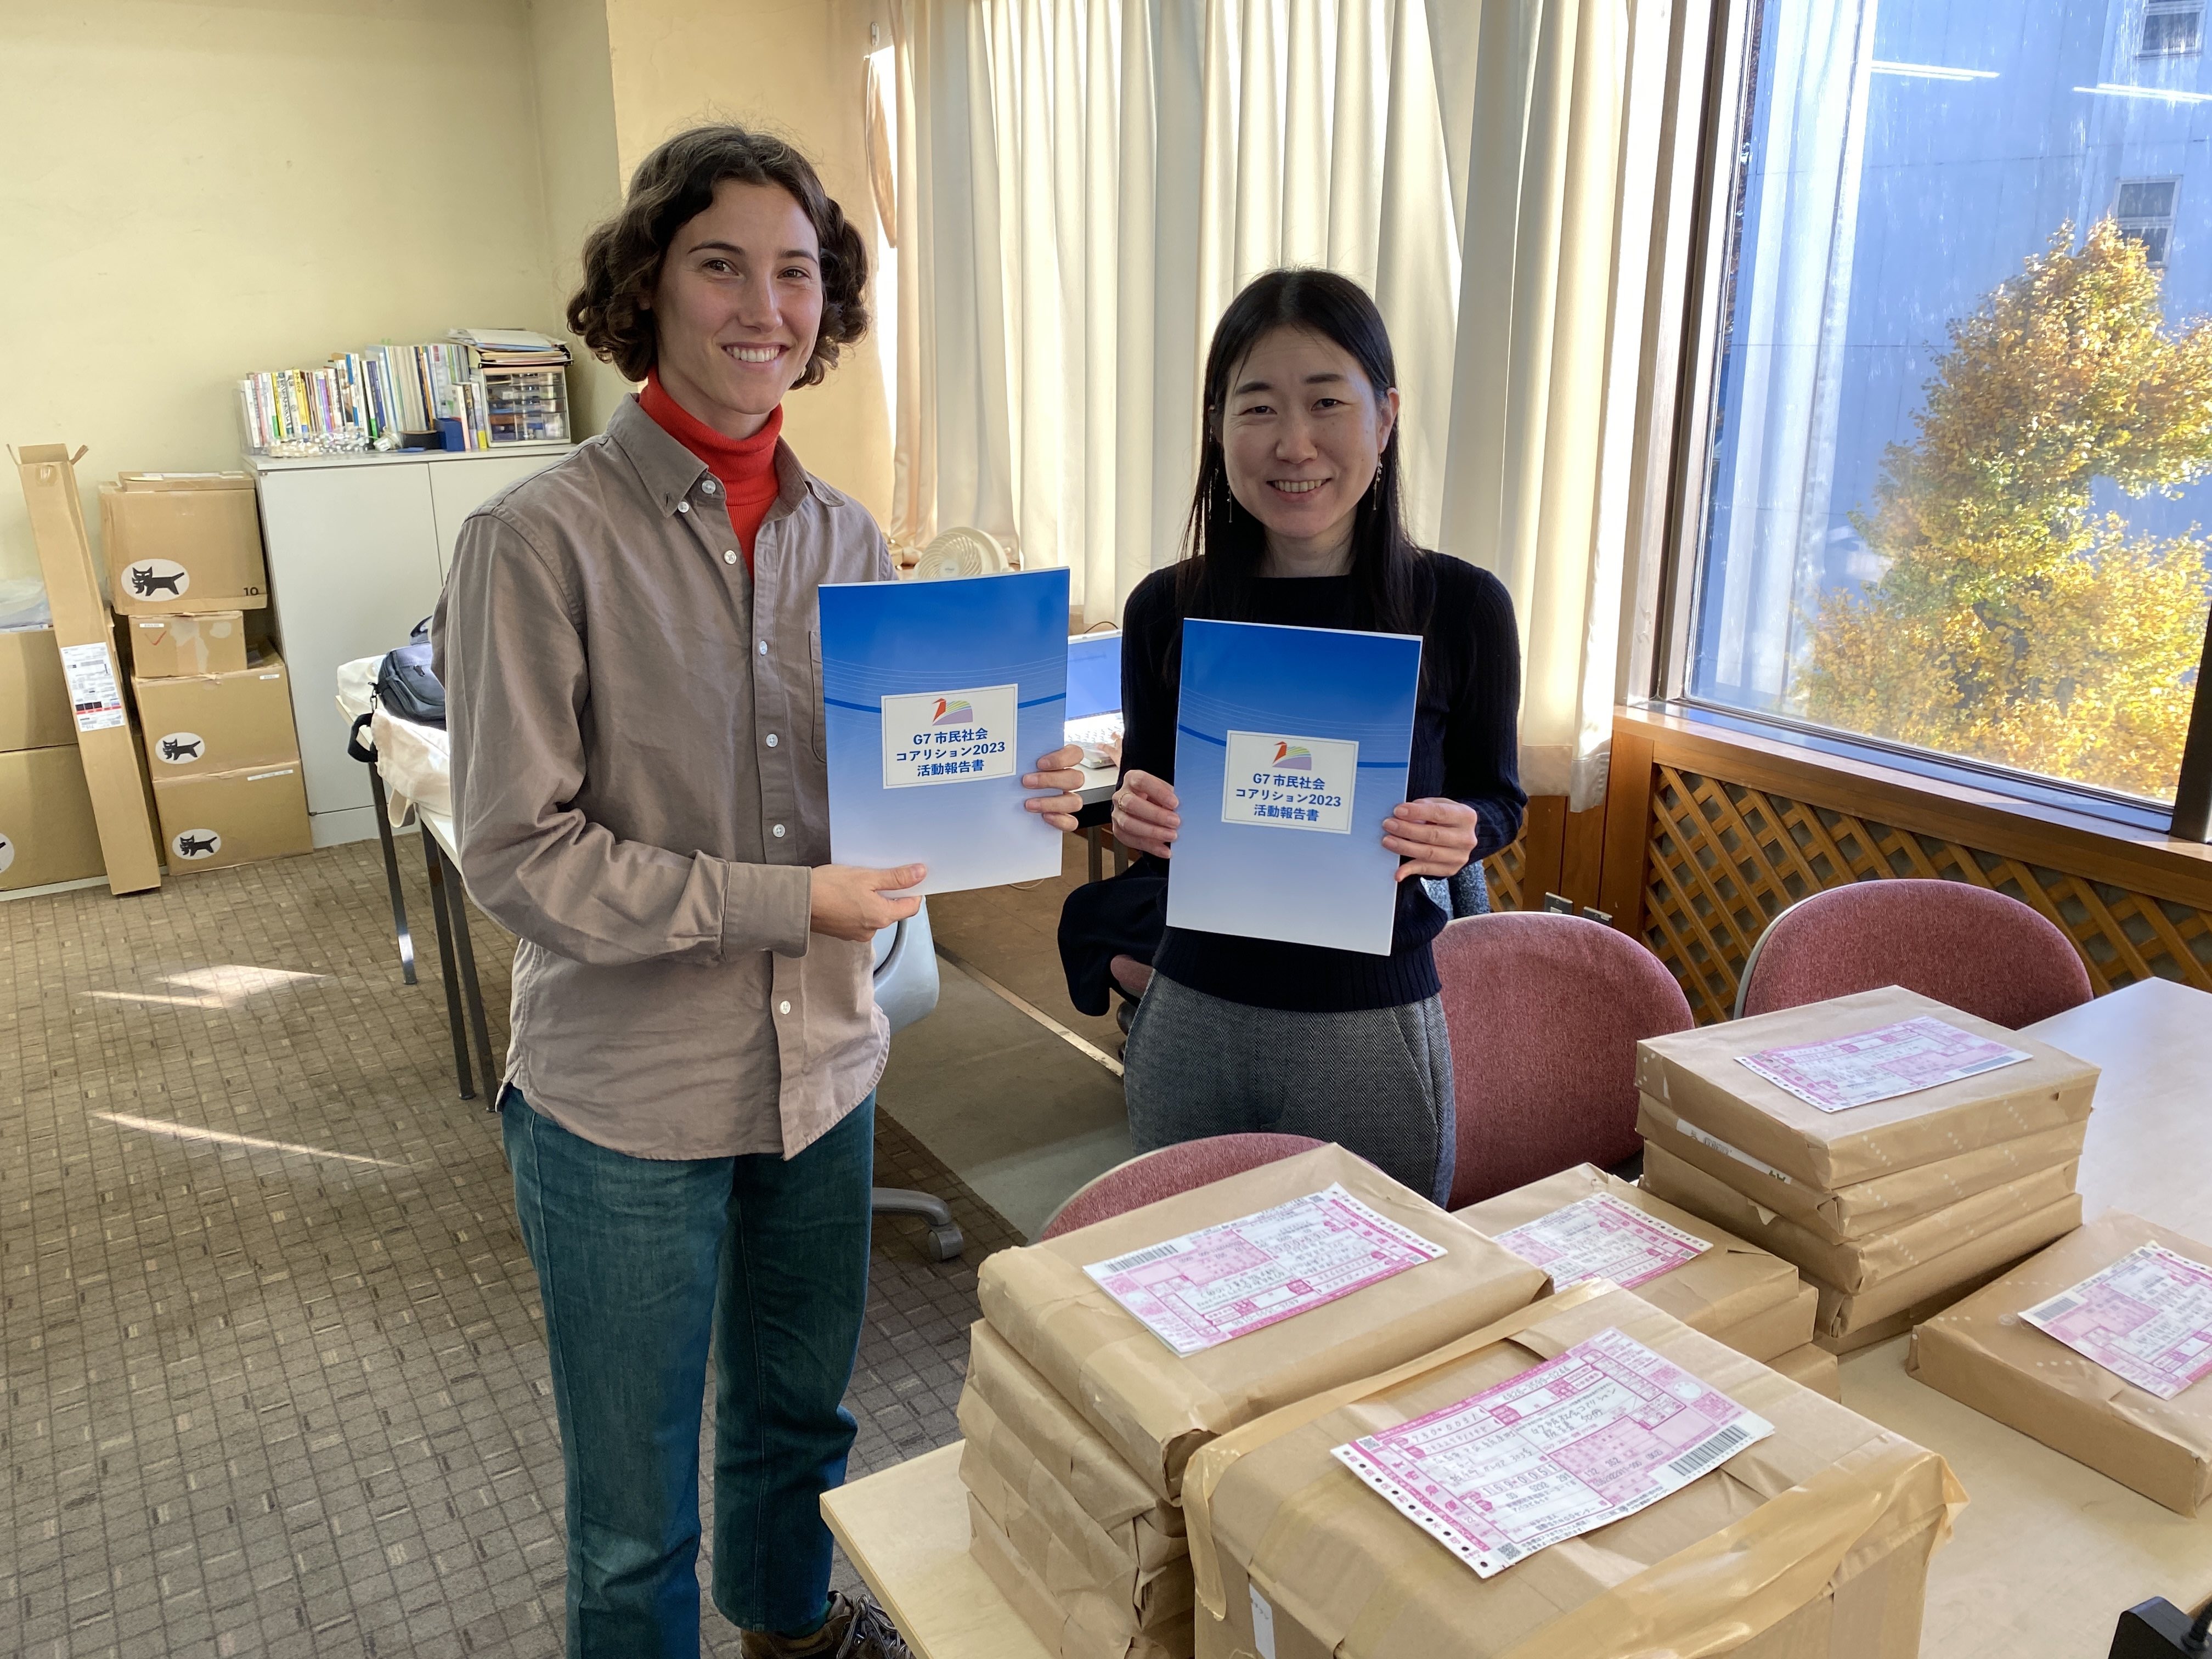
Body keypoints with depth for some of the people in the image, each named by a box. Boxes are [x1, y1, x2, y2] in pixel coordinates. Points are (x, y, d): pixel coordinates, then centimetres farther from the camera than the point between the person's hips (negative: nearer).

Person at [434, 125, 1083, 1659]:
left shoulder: (847, 538, 3)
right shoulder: (542, 539, -15)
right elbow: (517, 853, -17)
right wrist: (781, 905, -22)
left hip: (824, 1064, 6)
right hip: (626, 1099, -5)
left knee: (801, 1413, 28)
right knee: (636, 1513, 15)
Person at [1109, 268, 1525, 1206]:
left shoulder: (1461, 607, -9)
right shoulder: (1166, 609, -4)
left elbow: (1497, 795, 3)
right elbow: (1149, 798, 7)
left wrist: (1461, 831, -18)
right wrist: (1136, 813, -15)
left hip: (1376, 1028, -1)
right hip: (1195, 1015, 2)